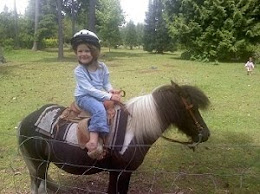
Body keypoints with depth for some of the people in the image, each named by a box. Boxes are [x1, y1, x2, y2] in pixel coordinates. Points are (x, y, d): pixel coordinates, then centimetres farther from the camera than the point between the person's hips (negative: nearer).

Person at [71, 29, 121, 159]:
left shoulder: (102, 67, 0)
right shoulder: (79, 71, -15)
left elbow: (106, 83, 7)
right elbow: (90, 89, -22)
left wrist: (111, 90, -17)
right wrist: (109, 96, -28)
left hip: (99, 95, 7)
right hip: (84, 97, -6)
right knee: (99, 109, -34)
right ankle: (94, 140, -44)